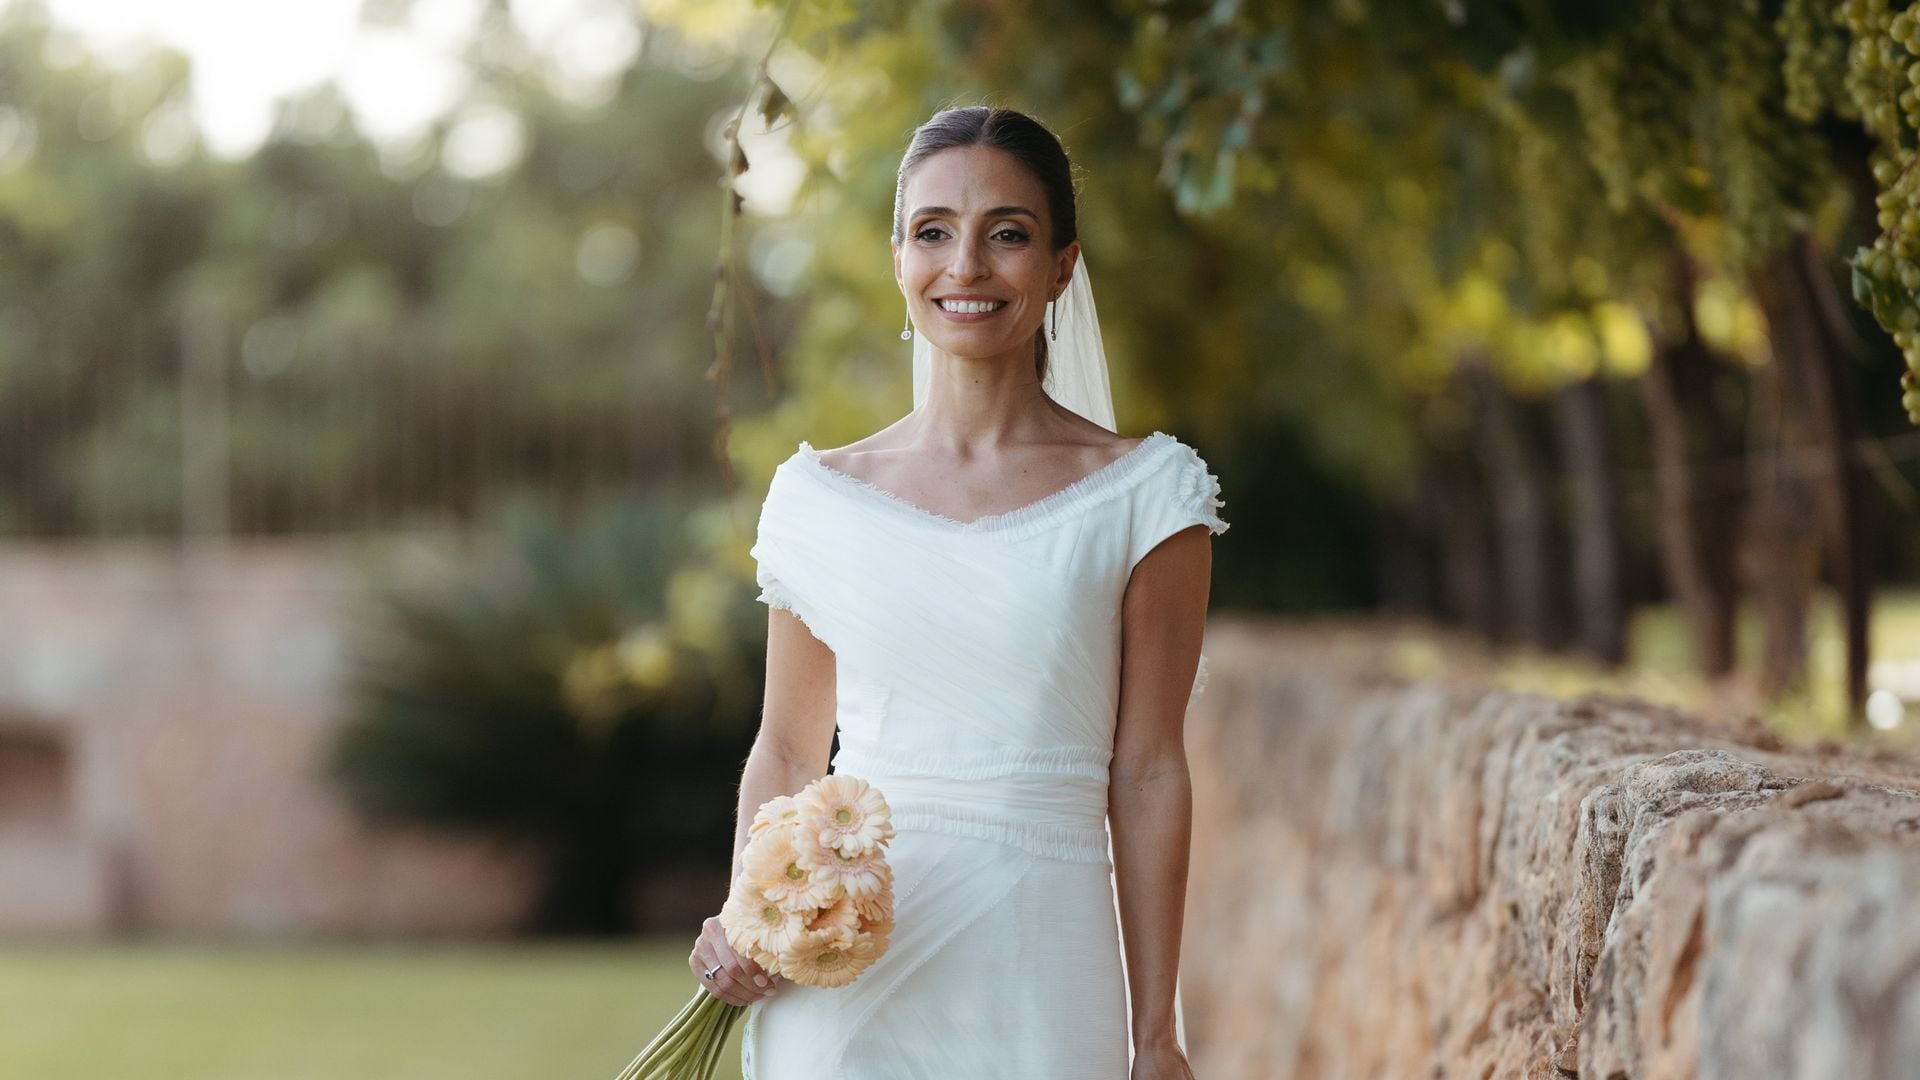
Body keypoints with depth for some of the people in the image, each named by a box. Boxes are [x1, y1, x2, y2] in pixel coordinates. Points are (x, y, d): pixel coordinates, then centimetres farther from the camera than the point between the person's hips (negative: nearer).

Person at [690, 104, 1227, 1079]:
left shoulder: (1138, 498, -1)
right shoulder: (819, 498, 4)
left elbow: (1146, 775, -2)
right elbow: (787, 752, 12)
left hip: (1038, 979, -1)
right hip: (846, 979, 2)